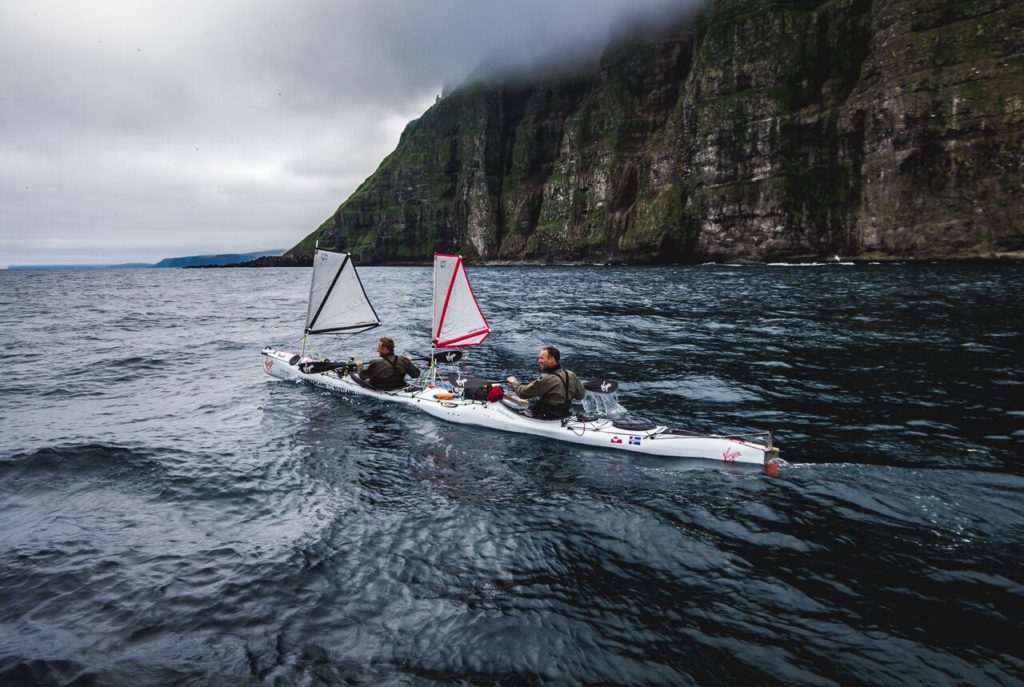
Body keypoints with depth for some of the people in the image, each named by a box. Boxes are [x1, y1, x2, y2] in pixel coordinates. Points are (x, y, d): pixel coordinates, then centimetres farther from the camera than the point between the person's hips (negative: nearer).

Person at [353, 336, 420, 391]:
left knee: (355, 376, 17)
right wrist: (409, 363, 10)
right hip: (398, 387, 4)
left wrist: (359, 366, 8)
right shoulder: (403, 360, -20)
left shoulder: (376, 364, -30)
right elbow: (416, 374, -8)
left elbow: (362, 376, -14)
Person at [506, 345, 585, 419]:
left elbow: (523, 392, -19)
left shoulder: (546, 379, -28)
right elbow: (580, 395, 4)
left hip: (547, 418, -7)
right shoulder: (571, 375, -8)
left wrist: (514, 381, 0)